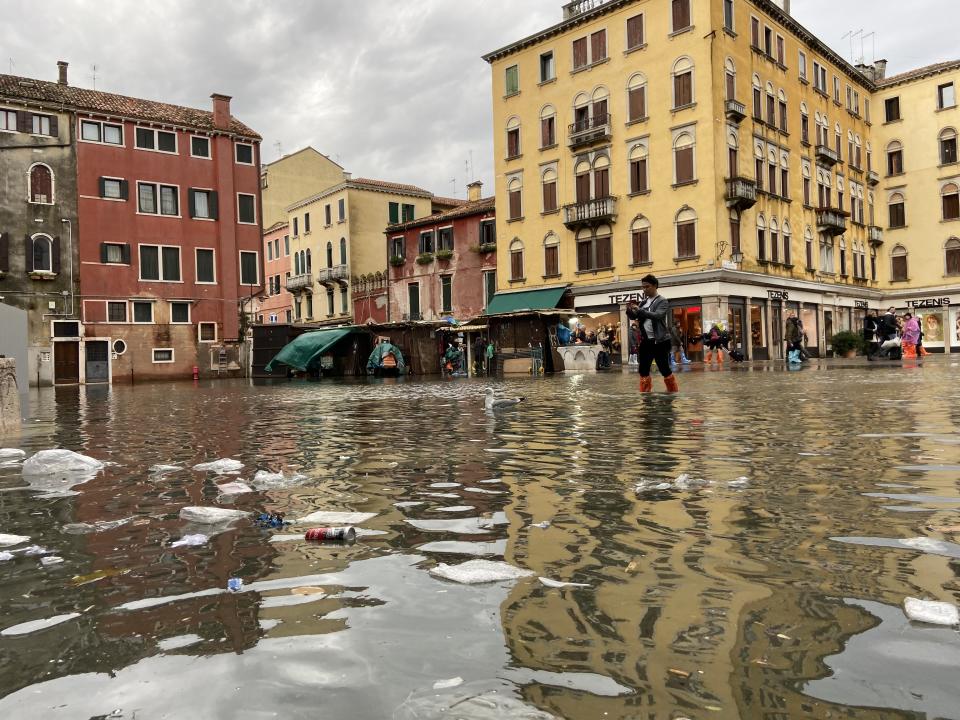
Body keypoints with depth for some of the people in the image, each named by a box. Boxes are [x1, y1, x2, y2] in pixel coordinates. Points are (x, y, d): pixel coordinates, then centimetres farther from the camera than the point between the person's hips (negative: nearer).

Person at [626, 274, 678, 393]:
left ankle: (674, 392, 14)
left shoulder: (662, 301, -6)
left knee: (665, 370, -1)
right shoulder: (644, 302, 13)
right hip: (645, 341, 6)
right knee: (643, 370, 6)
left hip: (659, 341, -6)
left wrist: (639, 310, -28)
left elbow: (657, 315, -22)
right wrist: (630, 311, -10)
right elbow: (633, 316, 12)